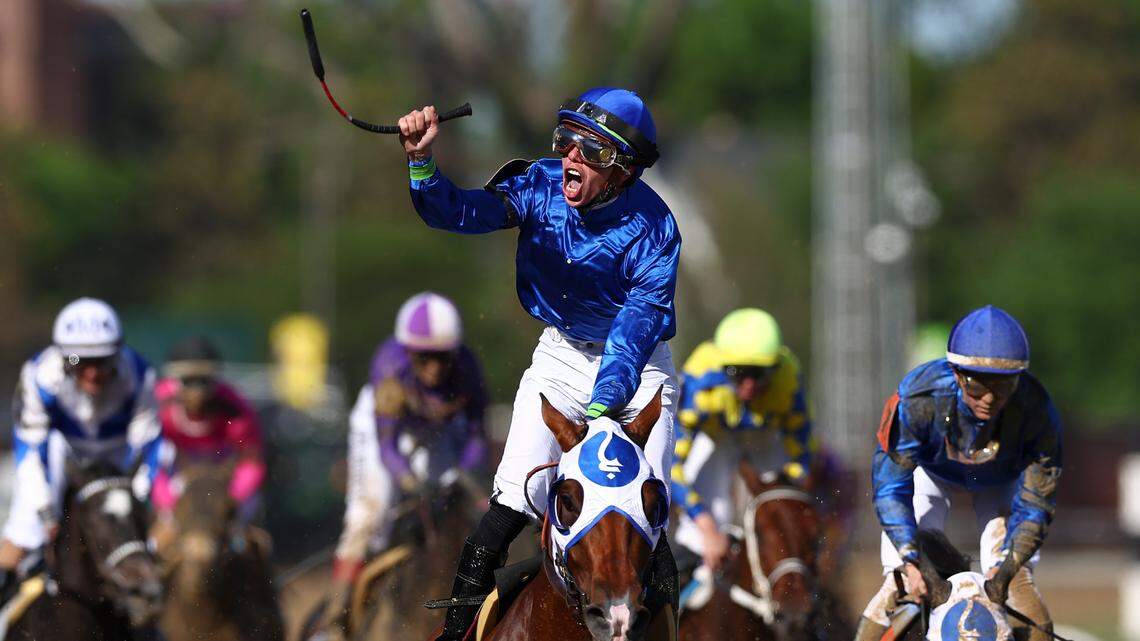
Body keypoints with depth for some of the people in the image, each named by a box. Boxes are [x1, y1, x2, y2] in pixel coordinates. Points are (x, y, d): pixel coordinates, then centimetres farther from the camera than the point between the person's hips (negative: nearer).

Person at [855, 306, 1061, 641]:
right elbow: (890, 486, -32)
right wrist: (909, 562, -42)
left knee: (1017, 582, -17)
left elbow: (1035, 503, -28)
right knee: (902, 583, -14)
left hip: (1001, 480, 0)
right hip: (930, 471, 0)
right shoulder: (918, 397, -40)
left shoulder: (1036, 410, -37)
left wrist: (1005, 571, -40)